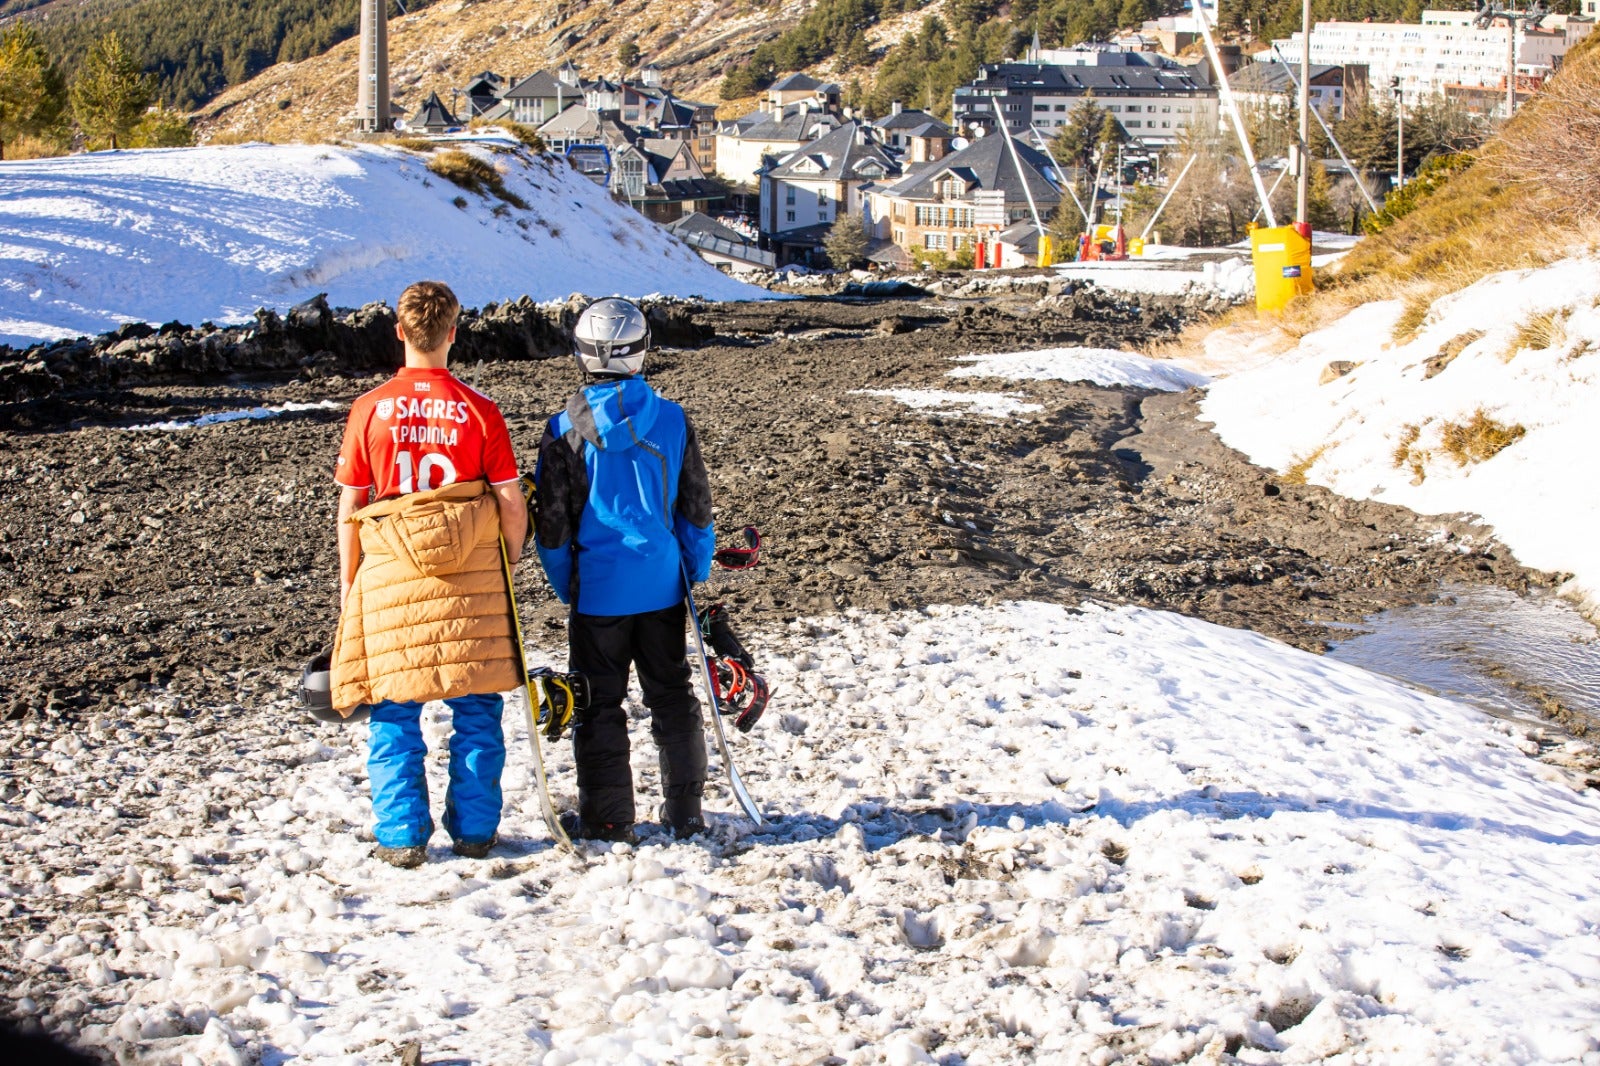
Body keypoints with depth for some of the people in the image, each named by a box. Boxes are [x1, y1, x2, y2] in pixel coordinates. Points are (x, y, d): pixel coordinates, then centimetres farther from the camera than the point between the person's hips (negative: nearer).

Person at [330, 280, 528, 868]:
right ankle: (474, 830, 14)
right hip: (473, 577, 0)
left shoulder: (369, 408, -4)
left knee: (395, 714, 8)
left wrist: (348, 578, 10)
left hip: (391, 575, 0)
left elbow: (349, 504, 0)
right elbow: (512, 502, -2)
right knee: (475, 711, 10)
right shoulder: (480, 409, -4)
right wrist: (508, 566, 12)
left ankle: (402, 836, 8)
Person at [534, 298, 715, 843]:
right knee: (672, 694, 15)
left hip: (598, 588, -3)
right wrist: (697, 572, 17)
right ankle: (685, 812, 20)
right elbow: (696, 508, 5)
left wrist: (565, 586, 8)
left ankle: (609, 821, 9)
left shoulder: (565, 430, -10)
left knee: (600, 704, 6)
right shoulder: (672, 419, -2)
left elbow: (554, 522, -5)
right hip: (662, 584, 3)